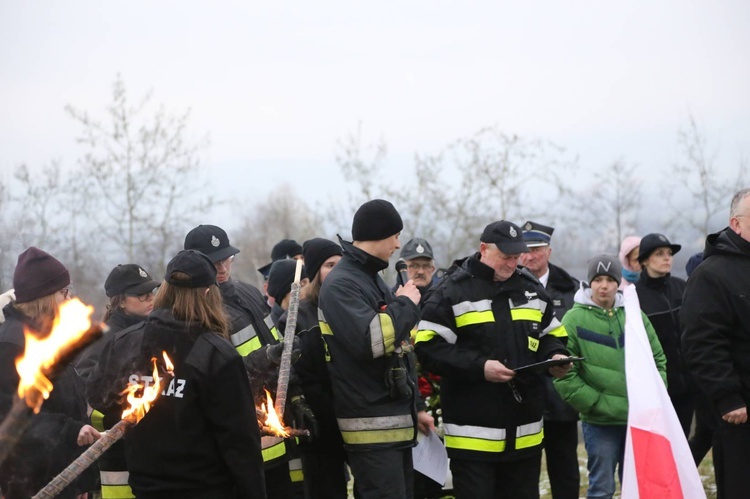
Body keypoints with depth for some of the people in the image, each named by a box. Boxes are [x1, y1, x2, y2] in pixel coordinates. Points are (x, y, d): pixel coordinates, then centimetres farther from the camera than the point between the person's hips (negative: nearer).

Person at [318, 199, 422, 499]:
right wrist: (405, 305, -15)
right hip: (371, 427, -10)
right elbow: (368, 341, -28)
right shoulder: (341, 285, -14)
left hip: (395, 419, 10)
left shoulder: (372, 279, 18)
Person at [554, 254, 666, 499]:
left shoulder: (635, 315, 8)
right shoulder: (574, 319, -4)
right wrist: (596, 403, -13)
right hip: (599, 422, -4)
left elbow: (658, 360, 13)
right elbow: (564, 375, -8)